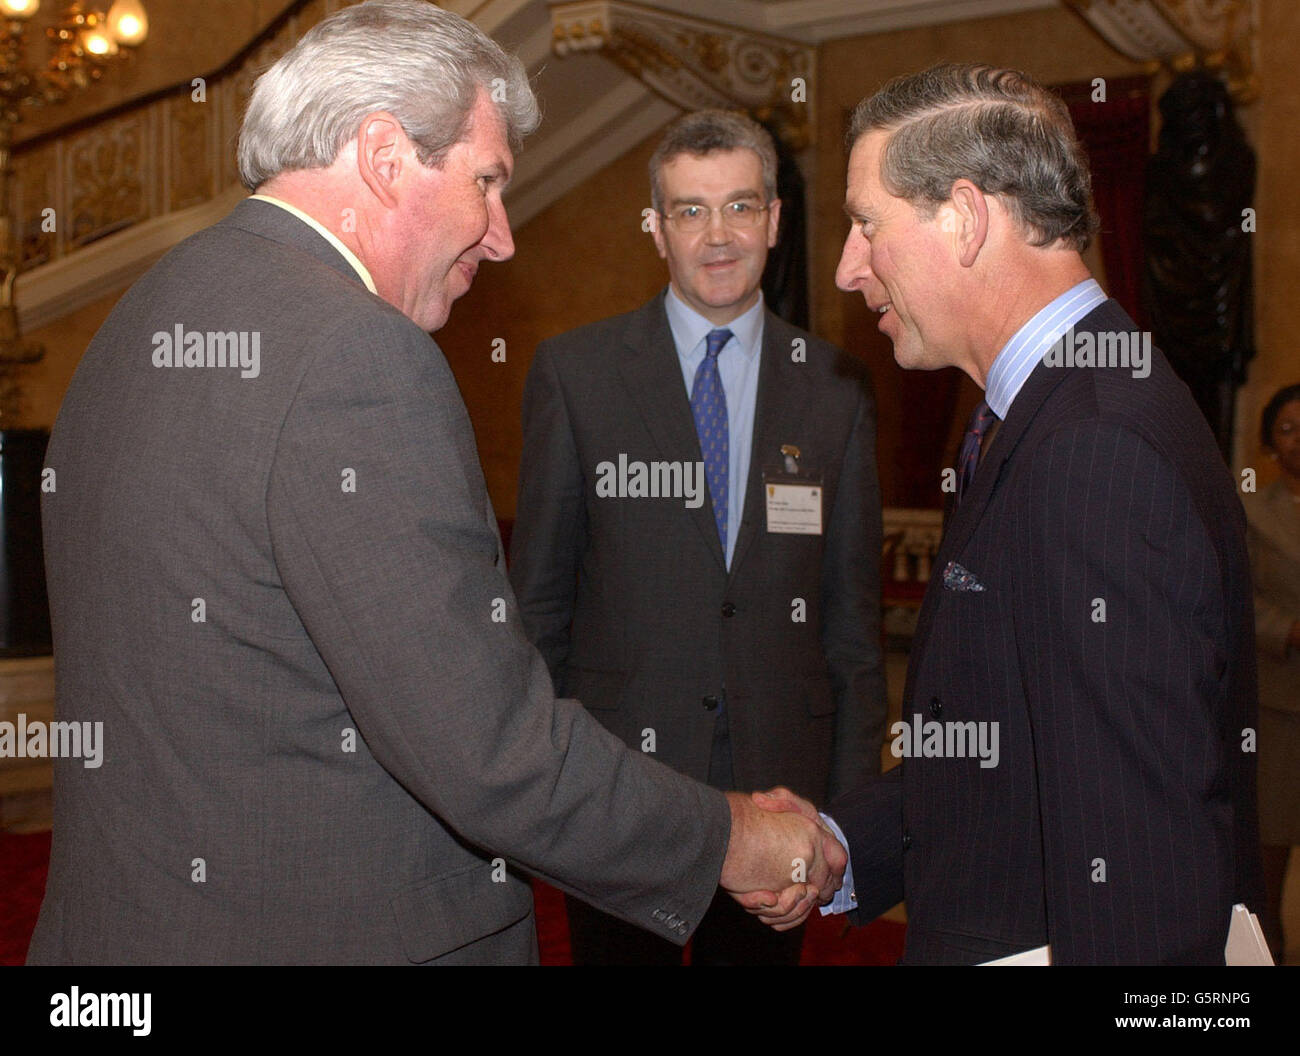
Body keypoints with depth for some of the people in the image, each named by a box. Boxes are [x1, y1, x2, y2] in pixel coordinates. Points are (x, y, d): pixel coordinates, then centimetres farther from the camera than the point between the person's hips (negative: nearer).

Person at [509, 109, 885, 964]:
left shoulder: (835, 389, 4)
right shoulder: (573, 371, 0)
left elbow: (853, 611, 6)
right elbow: (538, 590, 2)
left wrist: (852, 800, 4)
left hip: (779, 782, 2)